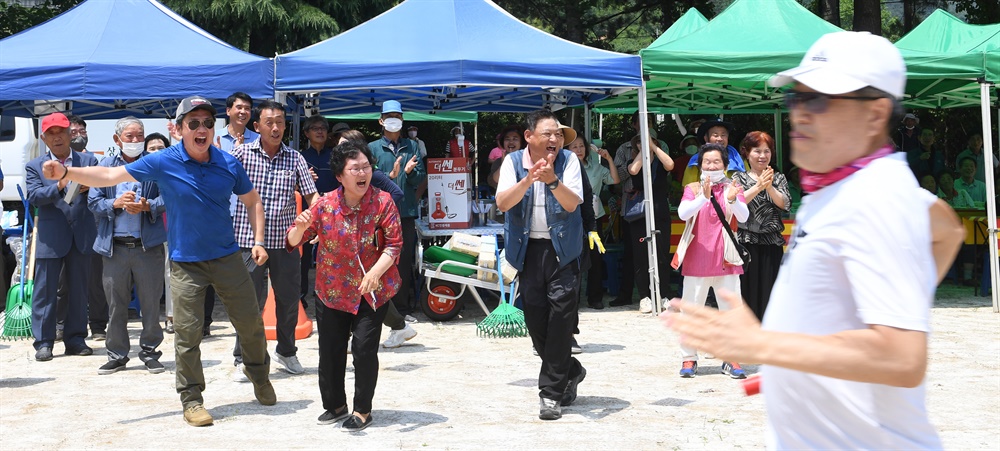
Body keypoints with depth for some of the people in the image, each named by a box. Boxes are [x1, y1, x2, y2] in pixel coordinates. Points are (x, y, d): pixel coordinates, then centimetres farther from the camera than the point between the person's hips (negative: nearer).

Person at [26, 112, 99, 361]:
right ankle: (43, 342, 7)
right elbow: (34, 195, -8)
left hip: (82, 236, 1)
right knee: (44, 291, 1)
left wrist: (88, 186, -22)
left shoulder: (89, 161, 9)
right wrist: (59, 186, -24)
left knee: (79, 290, 7)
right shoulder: (35, 166, 7)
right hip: (50, 238, -1)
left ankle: (75, 338, 17)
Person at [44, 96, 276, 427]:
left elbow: (252, 201, 9)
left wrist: (258, 241, -2)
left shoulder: (229, 164, -4)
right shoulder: (163, 162, -10)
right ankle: (191, 399, 14)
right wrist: (65, 173, -23)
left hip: (227, 257, 2)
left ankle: (259, 375, 36)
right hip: (186, 262, -2)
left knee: (251, 322, 10)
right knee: (187, 334, -2)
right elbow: (110, 176, -10)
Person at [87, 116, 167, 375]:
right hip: (114, 245, 2)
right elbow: (93, 201, 5)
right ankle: (117, 355, 18)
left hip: (148, 244, -1)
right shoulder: (105, 165, 9)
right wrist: (116, 203, -12)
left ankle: (149, 352, 16)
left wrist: (147, 206, -19)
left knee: (151, 303, 4)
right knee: (116, 305, 7)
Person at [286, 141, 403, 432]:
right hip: (331, 291, 2)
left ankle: (363, 411, 10)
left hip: (372, 291, -2)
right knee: (330, 351, 9)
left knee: (364, 349, -7)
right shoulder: (325, 204, -6)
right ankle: (335, 405, 30)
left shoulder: (382, 202, -10)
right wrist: (301, 228, -24)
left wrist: (375, 272, -28)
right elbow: (293, 242, 0)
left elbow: (394, 244, -12)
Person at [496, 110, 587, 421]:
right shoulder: (513, 162, -1)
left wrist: (552, 180, -33)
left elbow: (572, 204, -16)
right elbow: (502, 203, -15)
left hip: (562, 250, -2)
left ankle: (551, 392, 0)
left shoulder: (568, 161, -3)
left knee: (560, 317, -9)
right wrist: (528, 179, -30)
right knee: (535, 321, 6)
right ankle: (571, 371, 29)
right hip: (528, 250, 2)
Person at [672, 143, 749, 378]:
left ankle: (731, 359, 13)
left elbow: (743, 216, -12)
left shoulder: (732, 188, 4)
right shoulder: (693, 189, 5)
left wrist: (733, 200, -33)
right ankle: (689, 359, 14)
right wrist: (703, 197, -31)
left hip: (725, 260, 0)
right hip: (697, 259, 0)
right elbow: (683, 213, -15)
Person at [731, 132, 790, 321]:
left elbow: (785, 204, -5)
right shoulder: (739, 177, 6)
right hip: (747, 241, -1)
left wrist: (769, 187, -21)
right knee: (748, 287, -1)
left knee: (770, 288, 2)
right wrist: (758, 186, -24)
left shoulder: (778, 178, 9)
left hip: (772, 242, 1)